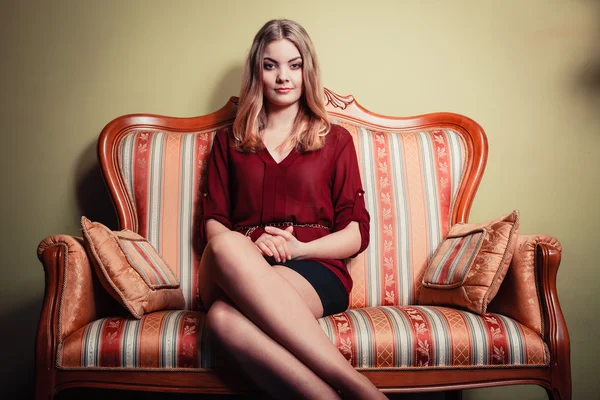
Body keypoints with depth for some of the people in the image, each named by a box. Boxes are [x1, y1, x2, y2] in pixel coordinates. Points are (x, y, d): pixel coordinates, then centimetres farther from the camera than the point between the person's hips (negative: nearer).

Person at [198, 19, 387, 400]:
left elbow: (357, 233, 9)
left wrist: (300, 248, -10)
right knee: (227, 247, -37)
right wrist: (248, 246, -11)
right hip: (244, 268, 2)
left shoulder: (336, 139, 17)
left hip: (316, 271, -2)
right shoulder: (230, 140, 22)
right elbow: (212, 222, 12)